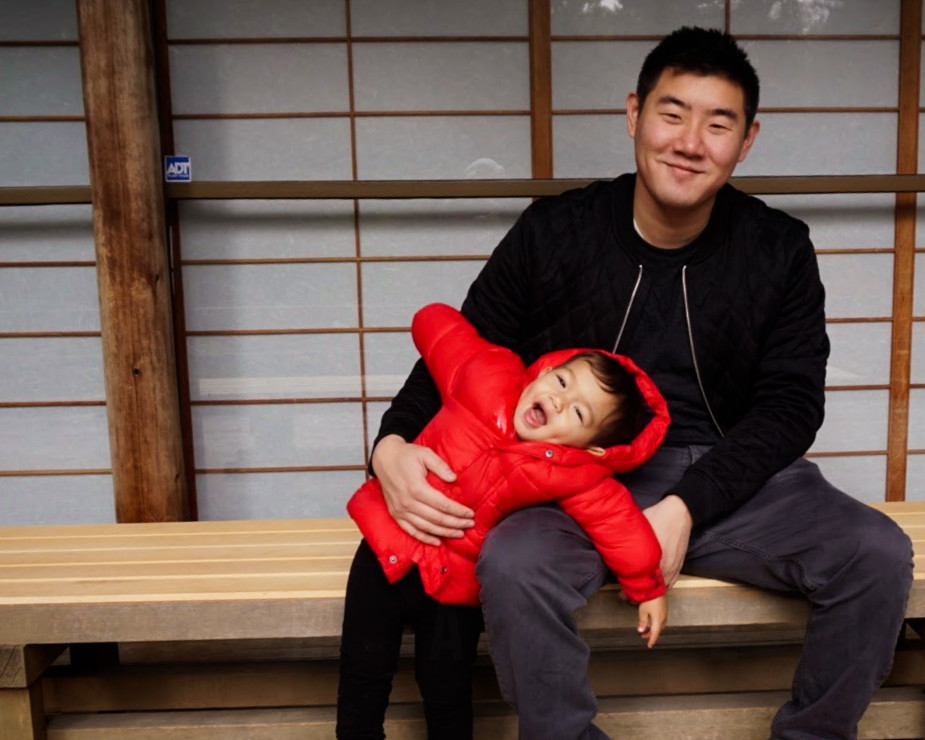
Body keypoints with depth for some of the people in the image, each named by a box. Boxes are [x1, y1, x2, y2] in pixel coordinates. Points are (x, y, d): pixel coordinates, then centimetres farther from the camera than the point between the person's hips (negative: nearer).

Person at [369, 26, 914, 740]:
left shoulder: (779, 249, 1)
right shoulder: (554, 232, -3)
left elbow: (790, 405, -1)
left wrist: (688, 507, -16)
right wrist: (395, 444, -17)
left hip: (735, 476, 2)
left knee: (878, 555, -20)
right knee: (512, 565, -31)